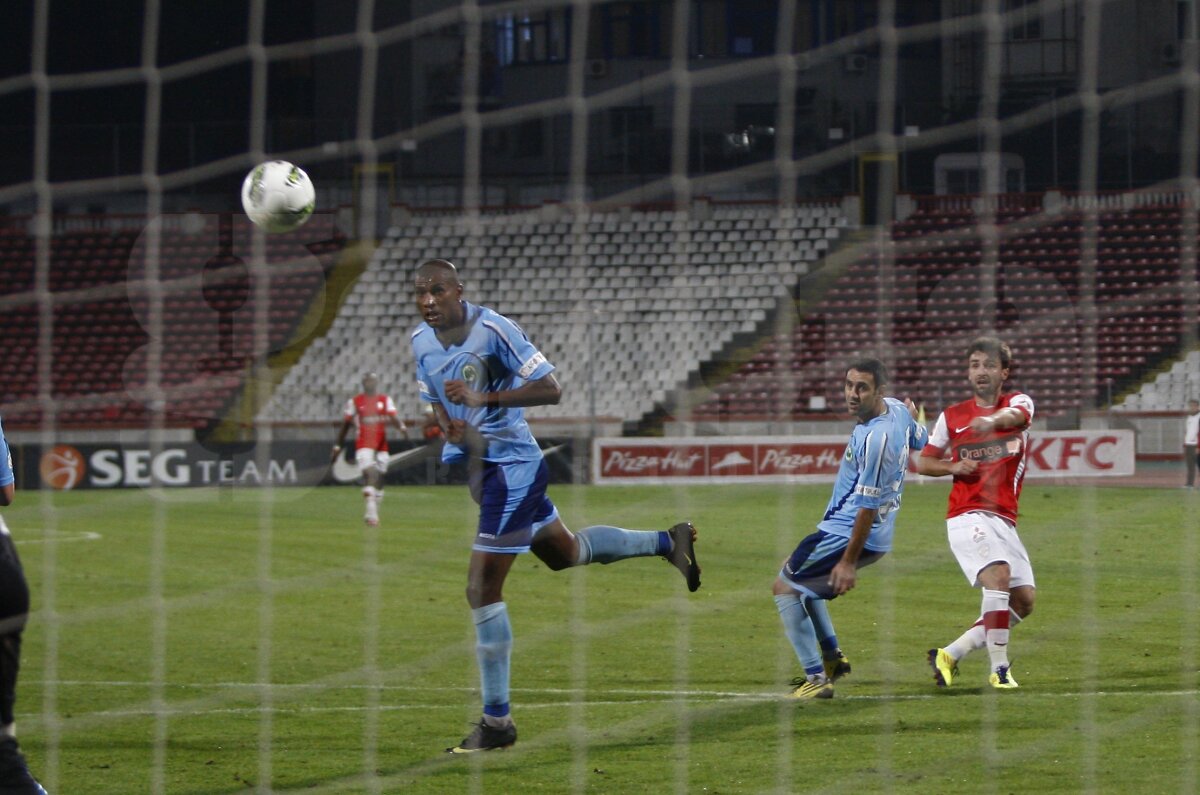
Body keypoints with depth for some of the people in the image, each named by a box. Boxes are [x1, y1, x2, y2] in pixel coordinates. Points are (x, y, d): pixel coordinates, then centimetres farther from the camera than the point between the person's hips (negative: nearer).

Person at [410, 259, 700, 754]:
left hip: (512, 464, -9)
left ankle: (496, 722, -5)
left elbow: (550, 389, -20)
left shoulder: (493, 330, -20)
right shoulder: (421, 342, 3)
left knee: (482, 588, -12)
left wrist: (485, 398, -30)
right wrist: (451, 429, -5)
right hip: (474, 460, 9)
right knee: (563, 552, 26)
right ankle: (667, 542, 48)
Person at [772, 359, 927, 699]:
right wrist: (914, 416, 38)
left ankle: (816, 678, -6)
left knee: (785, 588, -4)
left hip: (847, 534, -11)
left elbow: (868, 506, -25)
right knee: (797, 576, 29)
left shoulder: (875, 439, -29)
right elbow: (921, 441, 20)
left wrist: (849, 561, -21)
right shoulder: (897, 410, -2)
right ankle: (832, 658, 31)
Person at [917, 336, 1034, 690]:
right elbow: (924, 462, 16)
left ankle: (951, 654, 11)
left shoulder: (1018, 402, 5)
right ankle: (999, 668, -26)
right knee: (998, 575, -27)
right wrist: (953, 466, -6)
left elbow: (1016, 415, -22)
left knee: (1023, 601, 0)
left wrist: (994, 420, -46)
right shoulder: (951, 417, 7)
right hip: (967, 516, -4)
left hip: (1004, 521, 4)